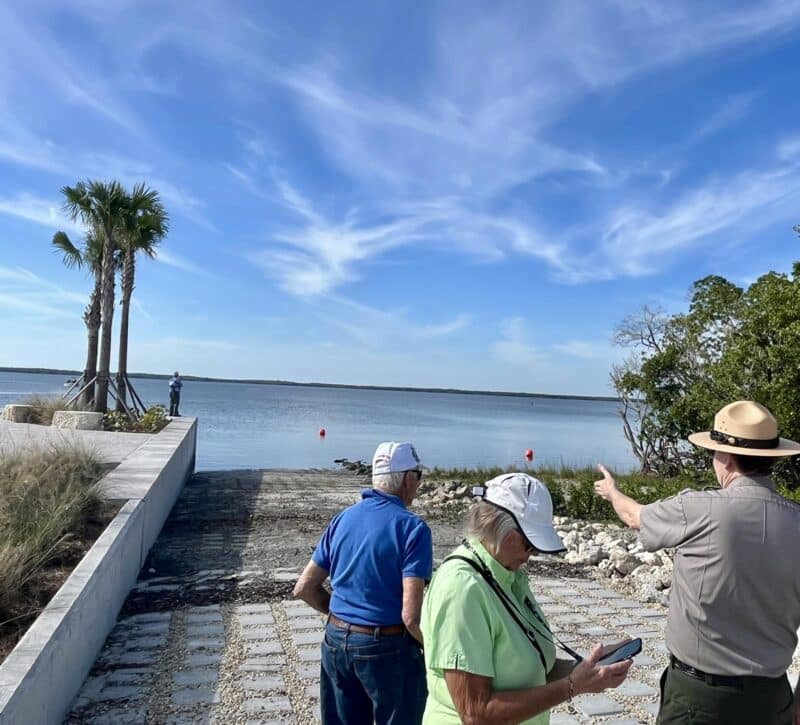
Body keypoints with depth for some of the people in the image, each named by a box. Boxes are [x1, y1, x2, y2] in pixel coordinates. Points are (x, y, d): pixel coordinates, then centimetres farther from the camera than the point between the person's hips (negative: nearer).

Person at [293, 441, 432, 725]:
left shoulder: (343, 519, 2)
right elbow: (412, 616, -22)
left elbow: (305, 588, 7)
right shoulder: (411, 527, -17)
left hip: (336, 642, 6)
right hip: (387, 648, -6)